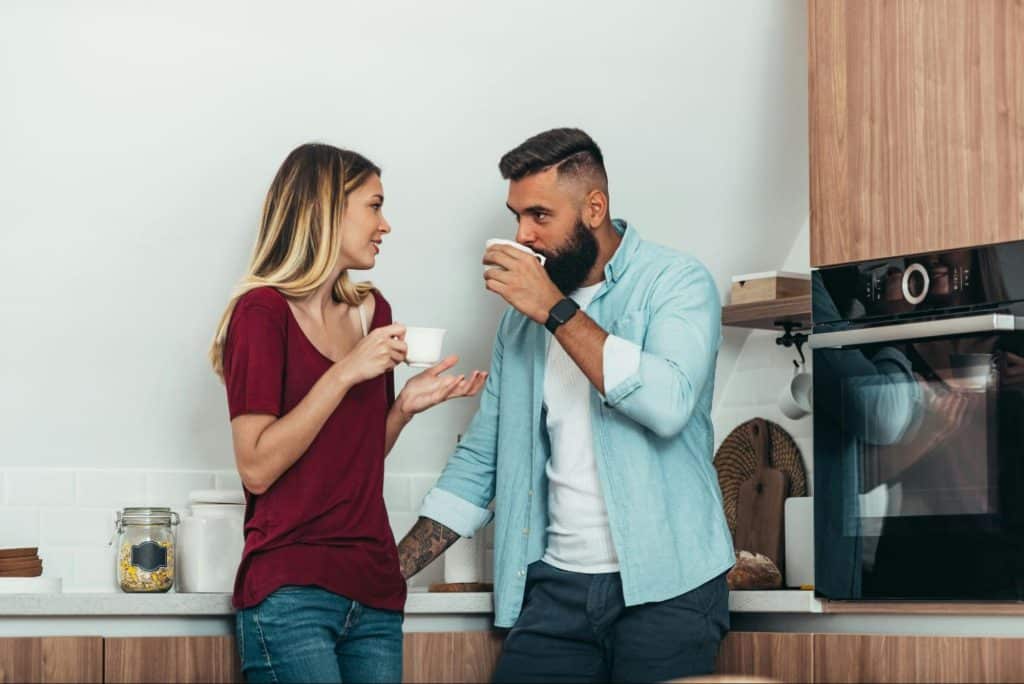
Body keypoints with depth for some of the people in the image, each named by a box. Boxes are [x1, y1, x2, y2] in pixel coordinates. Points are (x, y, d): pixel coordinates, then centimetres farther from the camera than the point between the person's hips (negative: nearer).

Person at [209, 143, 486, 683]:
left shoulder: (372, 310, 13)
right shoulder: (263, 311, -7)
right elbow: (257, 468, -14)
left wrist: (406, 405, 4)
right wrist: (344, 374, -16)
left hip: (374, 590, 7)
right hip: (290, 592, -7)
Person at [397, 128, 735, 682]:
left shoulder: (676, 282, -4)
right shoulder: (523, 314, 13)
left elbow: (669, 403, -22)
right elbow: (480, 459, 15)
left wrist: (557, 312, -17)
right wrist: (390, 571, 6)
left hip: (664, 587, -4)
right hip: (556, 588, 4)